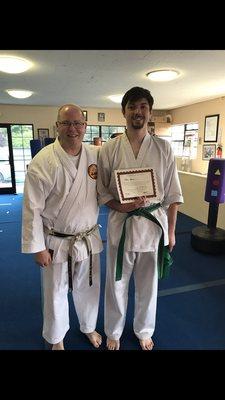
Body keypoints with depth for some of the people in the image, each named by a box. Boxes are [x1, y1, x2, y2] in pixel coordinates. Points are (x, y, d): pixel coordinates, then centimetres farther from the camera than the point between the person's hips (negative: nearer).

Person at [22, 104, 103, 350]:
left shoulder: (96, 155, -4)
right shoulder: (43, 161, -17)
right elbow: (32, 208, -14)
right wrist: (37, 247, -11)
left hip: (89, 238, 4)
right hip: (56, 242, -3)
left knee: (88, 288, 22)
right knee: (56, 294, 16)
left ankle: (89, 327, 52)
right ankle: (56, 339, 46)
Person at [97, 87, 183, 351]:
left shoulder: (163, 148, -2)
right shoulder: (110, 149, -5)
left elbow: (172, 194, 2)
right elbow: (102, 191, 0)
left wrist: (171, 230, 3)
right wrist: (122, 207, -18)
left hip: (154, 224, 1)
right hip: (121, 224, 0)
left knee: (148, 284, 19)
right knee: (117, 284, 16)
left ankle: (144, 331, 47)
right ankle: (113, 332, 44)